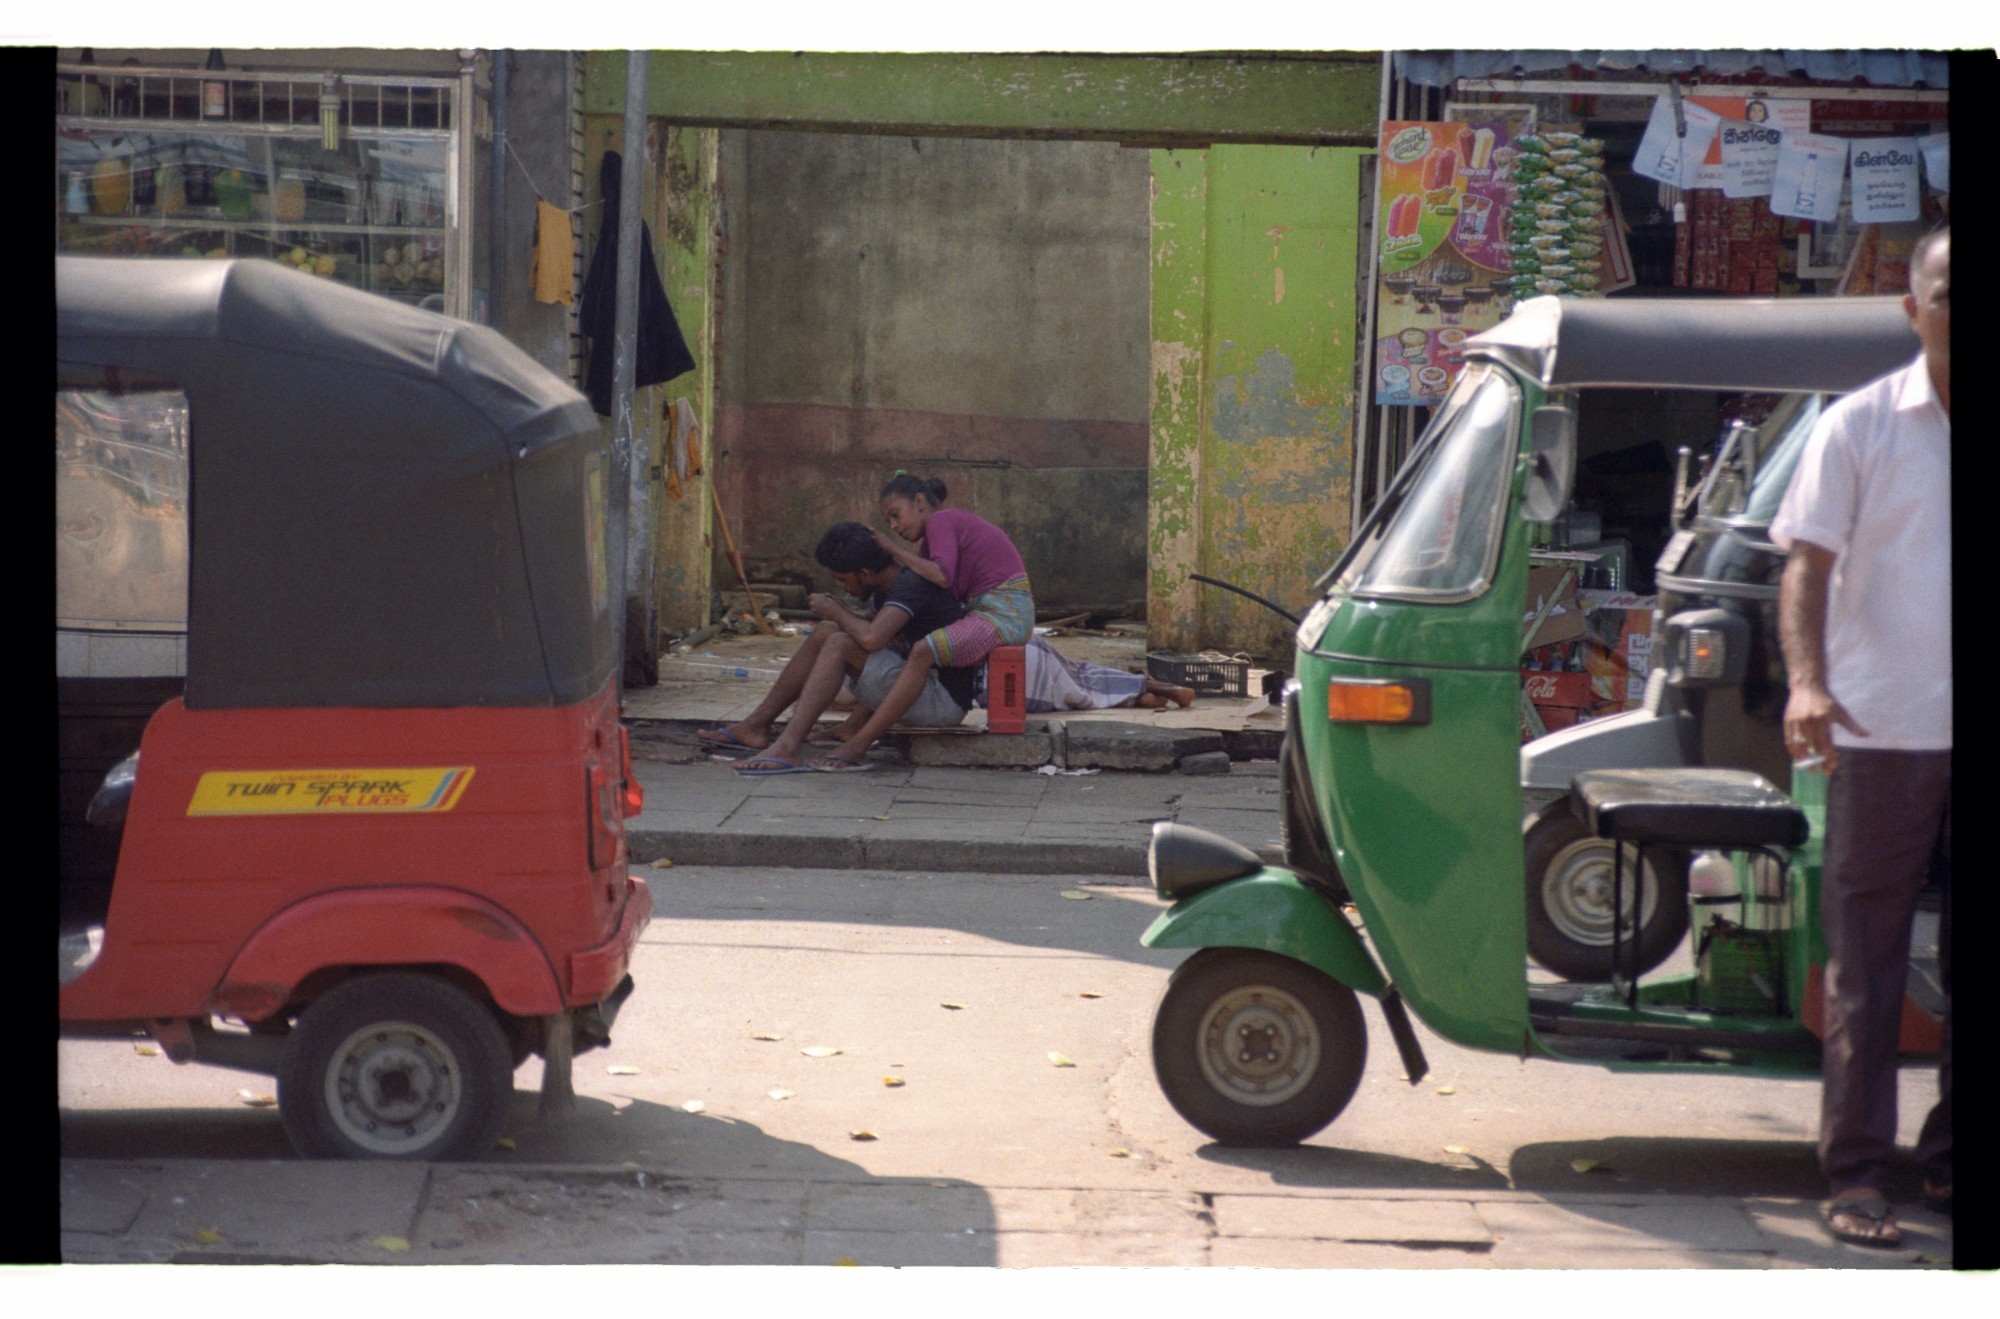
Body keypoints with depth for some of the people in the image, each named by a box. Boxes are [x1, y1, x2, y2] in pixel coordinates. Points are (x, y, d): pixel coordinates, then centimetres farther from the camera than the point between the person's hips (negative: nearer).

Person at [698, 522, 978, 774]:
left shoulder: (910, 586, -19)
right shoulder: (887, 588, 11)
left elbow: (871, 638, -33)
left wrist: (835, 610, -14)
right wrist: (833, 615, 5)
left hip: (943, 699, -10)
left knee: (839, 644, -22)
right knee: (825, 632, 7)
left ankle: (788, 747, -30)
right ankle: (756, 725, 8)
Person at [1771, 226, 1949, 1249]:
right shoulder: (1861, 426, 0)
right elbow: (1807, 563, -6)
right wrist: (1807, 681, -22)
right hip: (1883, 732, -3)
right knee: (1865, 964, 2)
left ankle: (1949, 1163, 21)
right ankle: (1856, 1173, 7)